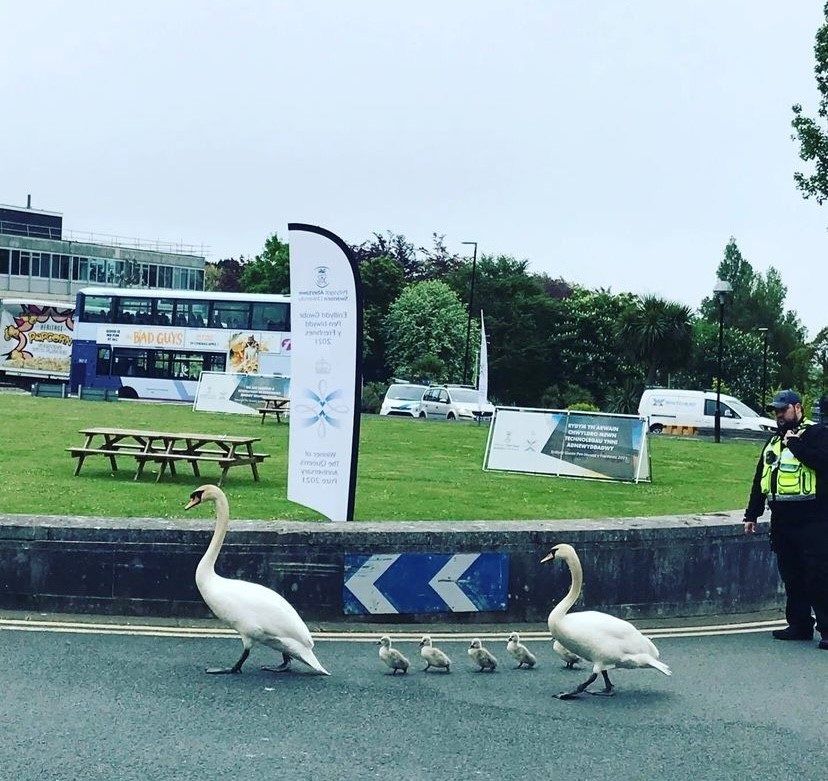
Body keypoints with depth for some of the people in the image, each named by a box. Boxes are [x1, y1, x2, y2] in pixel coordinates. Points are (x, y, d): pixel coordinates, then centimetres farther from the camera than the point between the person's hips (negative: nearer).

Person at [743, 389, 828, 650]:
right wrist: (752, 514, 22)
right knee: (791, 577, 11)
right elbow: (760, 480, 23)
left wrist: (795, 443, -17)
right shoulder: (774, 441, 20)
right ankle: (800, 625, 19)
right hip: (782, 520, 8)